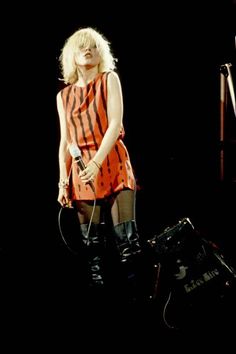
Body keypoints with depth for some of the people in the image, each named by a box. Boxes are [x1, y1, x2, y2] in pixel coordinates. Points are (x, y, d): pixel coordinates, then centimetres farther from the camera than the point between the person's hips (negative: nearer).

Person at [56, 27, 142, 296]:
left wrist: (97, 163, -20)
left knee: (128, 241, -11)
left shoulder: (109, 80, 4)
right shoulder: (64, 96, 13)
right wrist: (62, 182, 5)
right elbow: (64, 141, 13)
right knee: (92, 244, 2)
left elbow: (115, 123, -8)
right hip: (81, 172, 3)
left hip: (114, 165, -3)